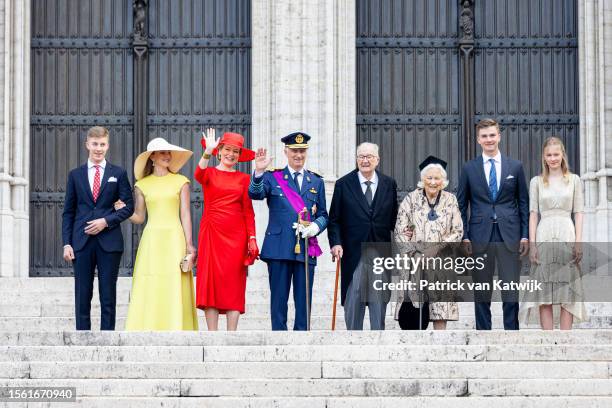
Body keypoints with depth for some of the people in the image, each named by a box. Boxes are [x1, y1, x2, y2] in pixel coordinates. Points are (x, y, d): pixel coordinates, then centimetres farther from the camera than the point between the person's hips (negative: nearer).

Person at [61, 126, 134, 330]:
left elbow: (128, 206, 4)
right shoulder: (75, 175, 11)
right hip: (82, 242, 1)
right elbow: (68, 212, 9)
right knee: (82, 296, 1)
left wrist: (106, 221, -11)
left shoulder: (118, 174, 7)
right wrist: (67, 243, 0)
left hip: (109, 242, -1)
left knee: (108, 296, 1)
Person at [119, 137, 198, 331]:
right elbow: (139, 217, 12)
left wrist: (189, 244, -3)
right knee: (149, 290, -5)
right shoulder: (142, 185, 10)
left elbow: (185, 214, 4)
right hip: (151, 240, 1)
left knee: (174, 290, -5)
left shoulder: (180, 182, 7)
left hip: (174, 240, -1)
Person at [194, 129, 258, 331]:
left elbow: (248, 211, 8)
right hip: (212, 232, -1)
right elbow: (199, 175, -18)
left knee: (234, 283, -2)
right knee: (211, 279, -5)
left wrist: (252, 238, -4)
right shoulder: (209, 173, 7)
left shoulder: (244, 178, 12)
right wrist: (207, 152, -35)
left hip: (236, 234, 1)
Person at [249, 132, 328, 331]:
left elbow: (323, 215, 15)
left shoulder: (316, 181, 15)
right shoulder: (273, 177, 7)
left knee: (304, 300, 2)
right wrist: (259, 172, -29)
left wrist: (315, 227, -7)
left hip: (306, 248, 2)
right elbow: (255, 194, -11)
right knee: (279, 298, 0)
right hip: (279, 247, -2)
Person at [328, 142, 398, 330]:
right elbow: (334, 219, 2)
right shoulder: (343, 184, 3)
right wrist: (335, 243, -10)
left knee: (379, 301, 4)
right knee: (352, 301, 1)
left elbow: (394, 218, 13)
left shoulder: (389, 184, 8)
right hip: (353, 252, -1)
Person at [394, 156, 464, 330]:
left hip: (442, 262, 1)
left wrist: (437, 248, -10)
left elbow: (458, 231, 3)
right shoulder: (411, 199, 3)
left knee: (441, 310, -5)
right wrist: (416, 252, -10)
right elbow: (399, 232, 1)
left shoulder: (450, 200, 6)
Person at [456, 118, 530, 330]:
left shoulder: (515, 167, 7)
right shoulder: (469, 169, 6)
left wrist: (525, 235, 1)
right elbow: (462, 205, 7)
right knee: (481, 292, 5)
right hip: (480, 237, 0)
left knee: (511, 292, -2)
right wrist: (464, 236, -1)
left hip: (509, 236, 0)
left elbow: (523, 203, 9)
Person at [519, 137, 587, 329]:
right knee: (544, 292, -3)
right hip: (544, 237, 0)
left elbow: (578, 213, 6)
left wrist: (578, 242, -4)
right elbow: (533, 214, 6)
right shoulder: (536, 182, 9)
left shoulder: (574, 180, 8)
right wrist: (532, 244, -2)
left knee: (567, 292, -2)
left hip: (567, 236, 0)